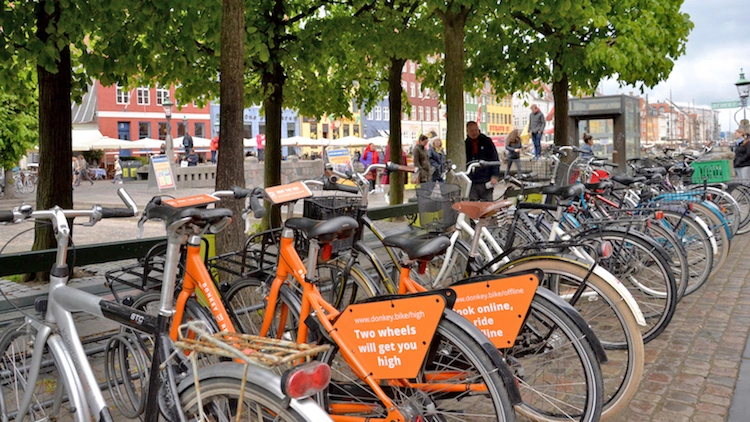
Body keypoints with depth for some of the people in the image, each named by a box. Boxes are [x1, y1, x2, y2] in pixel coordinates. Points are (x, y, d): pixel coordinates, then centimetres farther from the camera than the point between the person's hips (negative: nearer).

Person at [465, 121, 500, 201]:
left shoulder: (486, 141, 3)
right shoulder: (465, 144, 10)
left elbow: (495, 160, 1)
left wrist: (495, 176, -9)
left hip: (485, 182, -2)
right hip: (471, 183, 2)